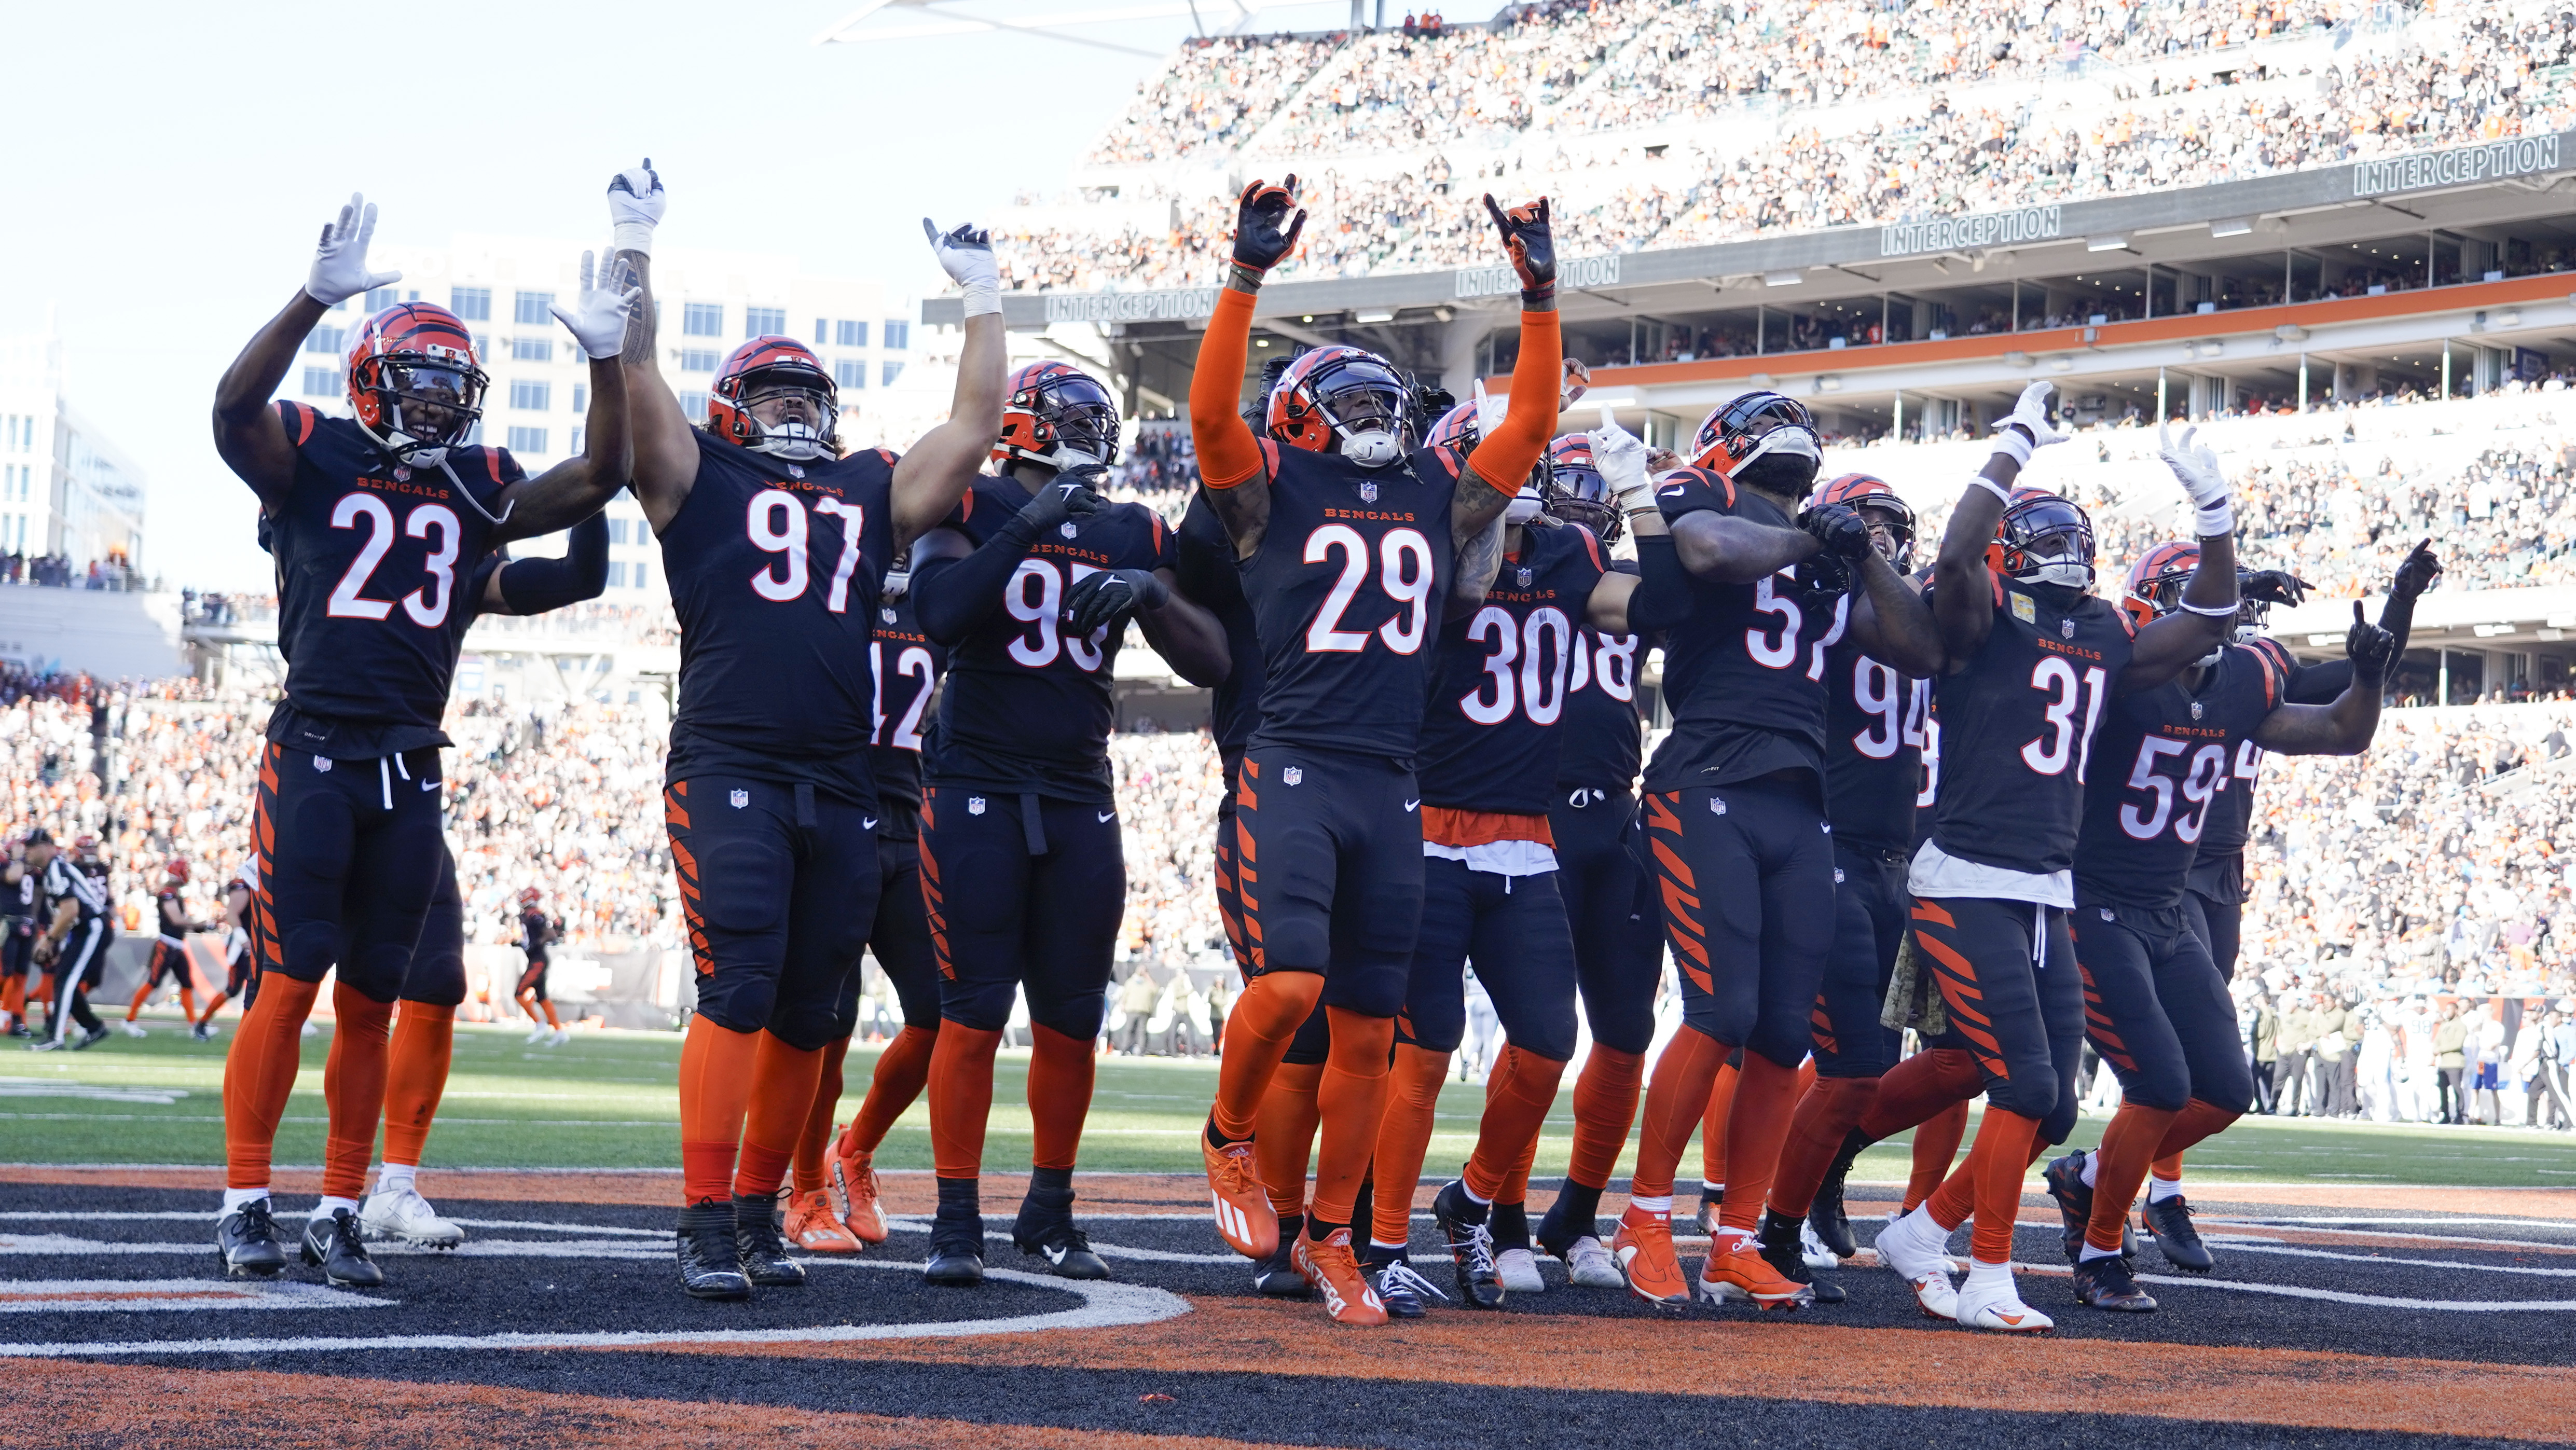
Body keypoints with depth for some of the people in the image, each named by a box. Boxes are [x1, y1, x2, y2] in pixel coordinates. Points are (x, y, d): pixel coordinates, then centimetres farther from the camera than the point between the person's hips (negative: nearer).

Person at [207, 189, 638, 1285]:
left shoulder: (477, 487, 12)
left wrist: (606, 360, -5)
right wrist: (318, 297, -30)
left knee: (370, 1000, 6)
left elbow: (598, 478, 7)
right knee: (290, 982, -7)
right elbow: (237, 405, -20)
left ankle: (341, 1212, 12)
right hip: (314, 752, -4)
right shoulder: (315, 460, -1)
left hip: (411, 769, 4)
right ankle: (246, 1201, 0)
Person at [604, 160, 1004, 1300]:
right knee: (737, 988, -14)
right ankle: (704, 1222, -10)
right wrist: (635, 246, 2)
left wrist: (982, 298, 27)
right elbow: (635, 373, 2)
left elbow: (975, 423, 23)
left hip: (840, 788, 5)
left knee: (807, 1013, 6)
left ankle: (759, 1208, 18)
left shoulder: (874, 494, 21)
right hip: (727, 767, -5)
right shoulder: (699, 478, 10)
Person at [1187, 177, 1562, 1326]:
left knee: (1367, 1028, 6)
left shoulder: (1438, 498, 16)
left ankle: (1330, 1237, 17)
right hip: (1294, 771, -5)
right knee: (1289, 983, -21)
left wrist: (1540, 294, 7)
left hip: (1393, 790, 5)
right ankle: (1229, 1142, 7)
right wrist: (1248, 274, -18)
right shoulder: (1274, 491, 3)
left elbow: (1530, 422, 14)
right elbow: (1212, 410, -13)